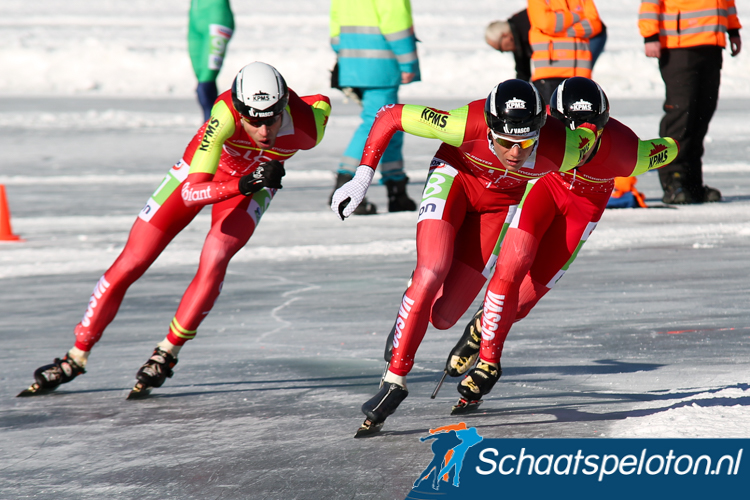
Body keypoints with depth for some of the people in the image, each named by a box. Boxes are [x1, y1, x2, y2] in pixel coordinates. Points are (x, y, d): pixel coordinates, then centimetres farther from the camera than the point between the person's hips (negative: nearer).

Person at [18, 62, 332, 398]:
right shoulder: (226, 112, -42)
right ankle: (76, 357, 16)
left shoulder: (305, 125, -35)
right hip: (202, 169, -1)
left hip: (252, 182, 1)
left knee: (214, 260, -25)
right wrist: (244, 184, -61)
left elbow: (322, 102, -7)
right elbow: (191, 192, -44)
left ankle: (167, 354, -6)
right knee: (130, 264, -1)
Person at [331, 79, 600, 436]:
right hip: (455, 176, -1)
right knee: (430, 274, -26)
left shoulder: (561, 149, -34)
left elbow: (588, 136, -9)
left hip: (501, 202, 1)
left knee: (442, 316, -6)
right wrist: (362, 179, -28)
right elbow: (390, 115, -26)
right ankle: (395, 378, -9)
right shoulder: (467, 124, -38)